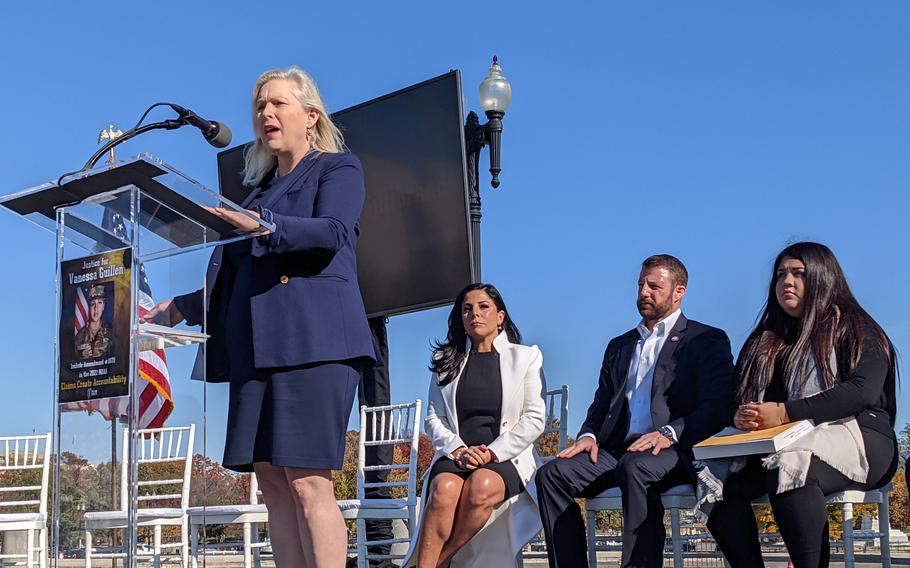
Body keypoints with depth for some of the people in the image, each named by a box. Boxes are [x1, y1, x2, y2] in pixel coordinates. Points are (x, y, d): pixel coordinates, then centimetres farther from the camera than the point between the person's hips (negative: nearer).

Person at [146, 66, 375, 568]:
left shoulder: (337, 168, 8)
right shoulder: (260, 188, 27)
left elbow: (333, 232, -13)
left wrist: (262, 225, -26)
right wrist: (182, 308, 18)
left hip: (311, 338, -7)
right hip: (256, 346, 7)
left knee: (308, 483, -13)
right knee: (271, 480, 1)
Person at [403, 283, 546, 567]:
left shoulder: (526, 357, 11)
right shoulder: (446, 360, 17)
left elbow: (534, 419, 2)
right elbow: (433, 419, 11)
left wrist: (492, 453, -11)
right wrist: (458, 450, -8)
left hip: (507, 458, -1)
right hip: (455, 456, 2)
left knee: (481, 486, -37)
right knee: (445, 488, -35)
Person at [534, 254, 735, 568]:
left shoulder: (708, 340, 9)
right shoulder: (619, 346, 27)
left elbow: (717, 405, -4)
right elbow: (601, 404, 24)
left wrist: (670, 433, -21)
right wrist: (588, 435, 1)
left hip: (674, 452, -5)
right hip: (618, 449, 6)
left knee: (635, 467, -39)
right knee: (551, 474, -20)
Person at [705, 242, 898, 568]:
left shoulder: (854, 329, 5)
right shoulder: (769, 340, 24)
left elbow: (864, 390, -12)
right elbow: (739, 395, 16)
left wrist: (785, 413, -19)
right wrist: (739, 417, -10)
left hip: (858, 440, -5)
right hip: (789, 444, 5)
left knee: (789, 465, -38)